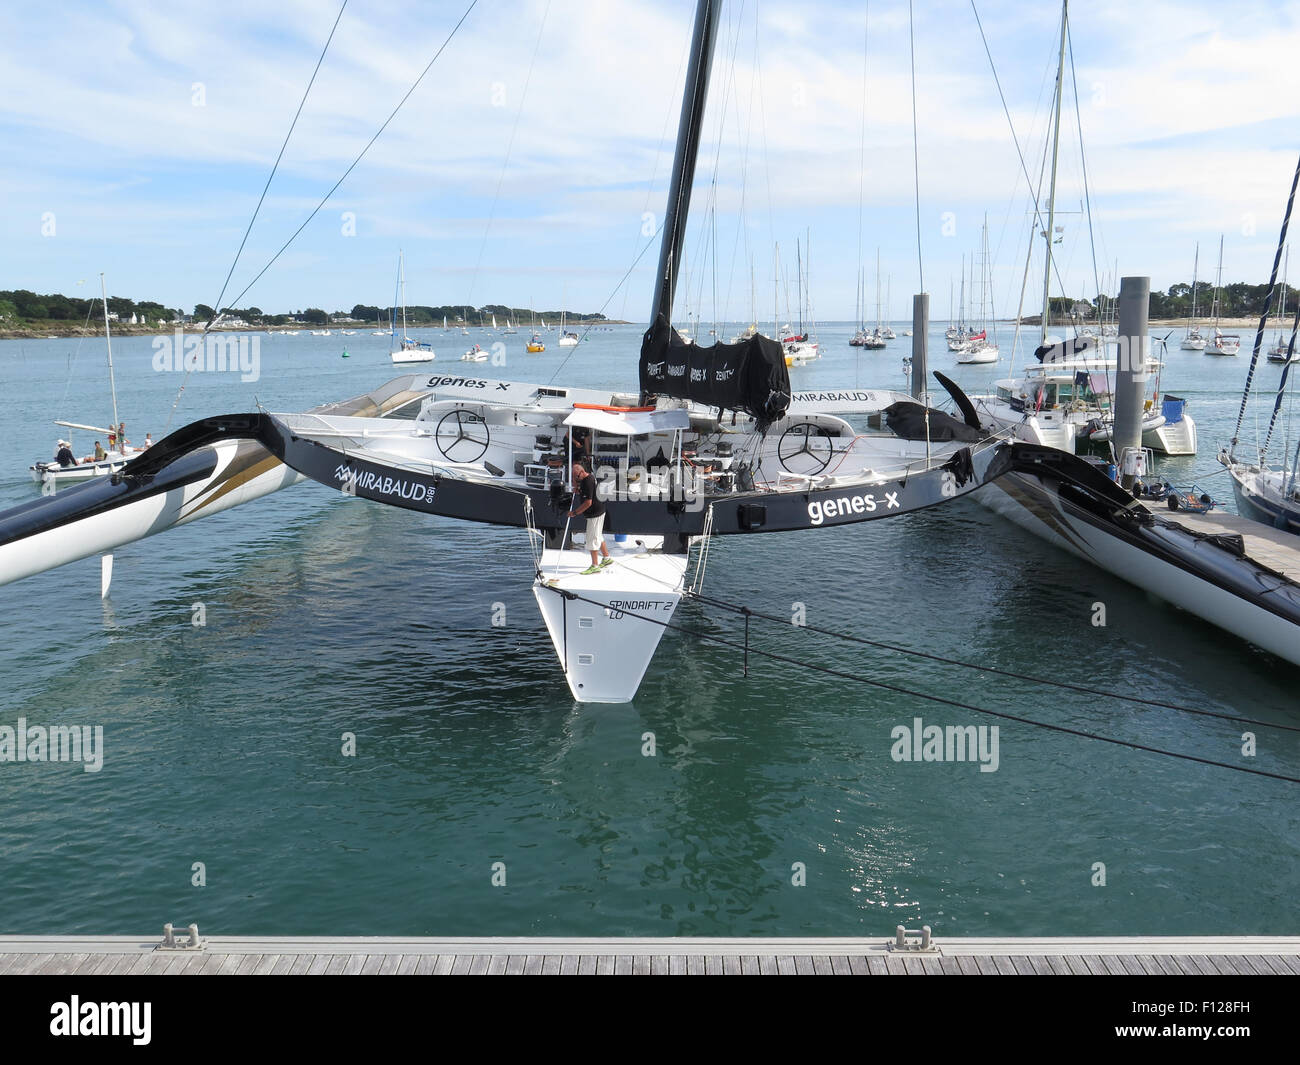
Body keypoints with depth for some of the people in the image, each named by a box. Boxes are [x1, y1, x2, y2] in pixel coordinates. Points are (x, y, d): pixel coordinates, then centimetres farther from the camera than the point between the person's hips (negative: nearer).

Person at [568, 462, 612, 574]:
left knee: (592, 538, -6)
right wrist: (576, 487, 2)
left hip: (595, 513, -10)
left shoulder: (588, 482, -24)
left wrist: (575, 512, -20)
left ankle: (595, 566, -1)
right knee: (597, 536, 21)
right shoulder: (586, 478, 7)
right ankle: (607, 558, 34)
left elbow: (588, 503, -27)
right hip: (598, 511, 10)